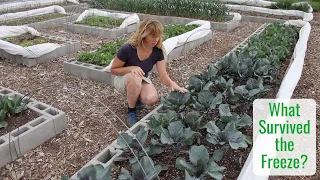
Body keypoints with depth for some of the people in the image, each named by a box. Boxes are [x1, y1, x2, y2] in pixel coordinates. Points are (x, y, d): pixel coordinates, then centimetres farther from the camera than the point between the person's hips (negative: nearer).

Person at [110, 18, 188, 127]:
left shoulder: (157, 51, -17)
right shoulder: (127, 49, -28)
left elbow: (163, 76, -17)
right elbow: (113, 70, -16)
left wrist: (172, 84, -39)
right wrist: (131, 68, -34)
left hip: (142, 80, 3)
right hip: (123, 79, -3)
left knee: (152, 99, -30)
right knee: (135, 78, -40)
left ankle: (136, 98, 8)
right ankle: (131, 111, -14)